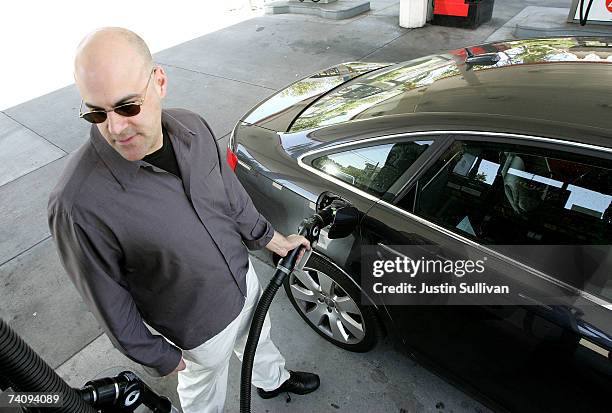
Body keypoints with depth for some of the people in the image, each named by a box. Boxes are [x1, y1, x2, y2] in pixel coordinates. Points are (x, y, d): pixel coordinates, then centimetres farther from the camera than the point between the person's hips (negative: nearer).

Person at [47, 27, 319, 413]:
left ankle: (273, 379, 68)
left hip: (244, 277, 6)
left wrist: (274, 240, 10)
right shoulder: (77, 204, -34)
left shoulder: (192, 127, -17)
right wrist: (160, 357, -8)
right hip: (200, 327, -5)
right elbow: (109, 300, -20)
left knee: (256, 337, 35)